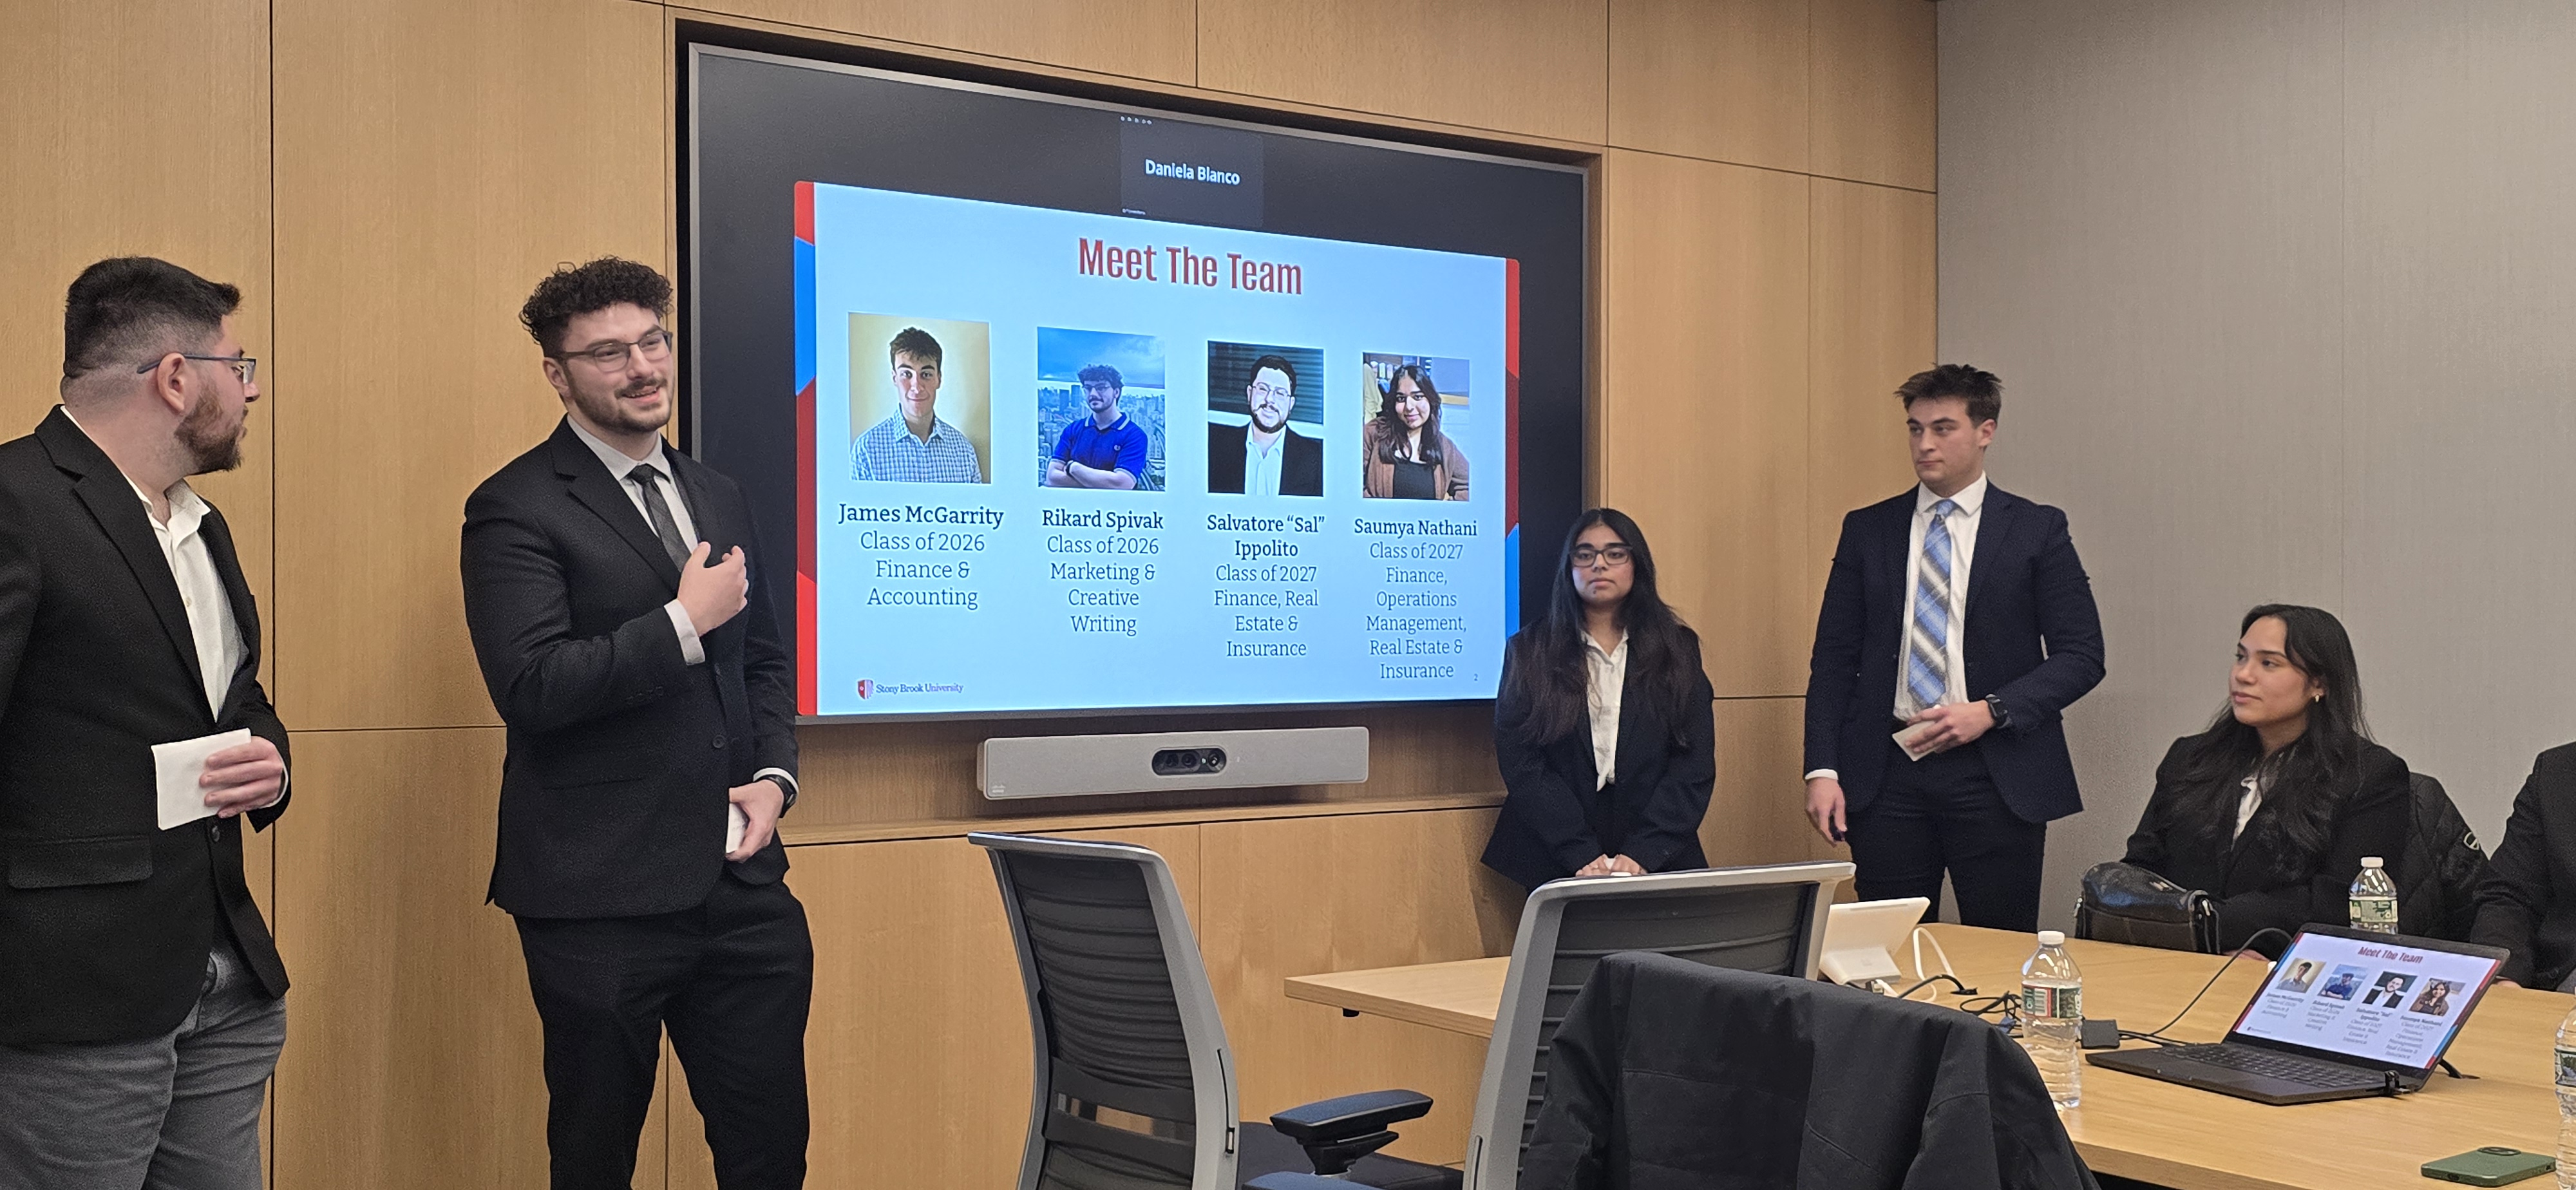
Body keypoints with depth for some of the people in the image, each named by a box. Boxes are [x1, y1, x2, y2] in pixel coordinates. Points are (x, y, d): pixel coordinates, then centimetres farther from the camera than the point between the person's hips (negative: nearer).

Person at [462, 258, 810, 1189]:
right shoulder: (517, 509, -7)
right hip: (601, 895, -5)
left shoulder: (717, 498, 14)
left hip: (739, 882, 6)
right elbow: (529, 687, -18)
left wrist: (774, 775, 4)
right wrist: (684, 621, -16)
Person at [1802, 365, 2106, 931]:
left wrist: (1991, 712, -13)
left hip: (1997, 776, -1)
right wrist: (1822, 769, -3)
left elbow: (2082, 656, 1)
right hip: (1886, 772, 2)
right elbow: (1834, 659, 7)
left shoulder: (2037, 530, 4)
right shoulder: (1867, 530, 9)